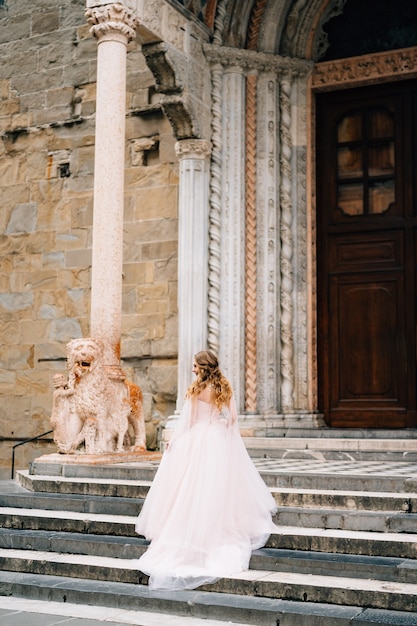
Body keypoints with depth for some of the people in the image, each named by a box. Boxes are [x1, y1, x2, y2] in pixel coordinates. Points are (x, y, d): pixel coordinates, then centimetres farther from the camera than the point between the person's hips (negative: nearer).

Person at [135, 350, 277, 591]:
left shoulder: (196, 390, -10)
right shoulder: (225, 389, 1)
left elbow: (187, 420, -6)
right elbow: (232, 419, 5)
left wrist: (174, 443, 4)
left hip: (200, 441, -3)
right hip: (223, 442, 4)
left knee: (197, 488, 4)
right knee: (224, 486, 11)